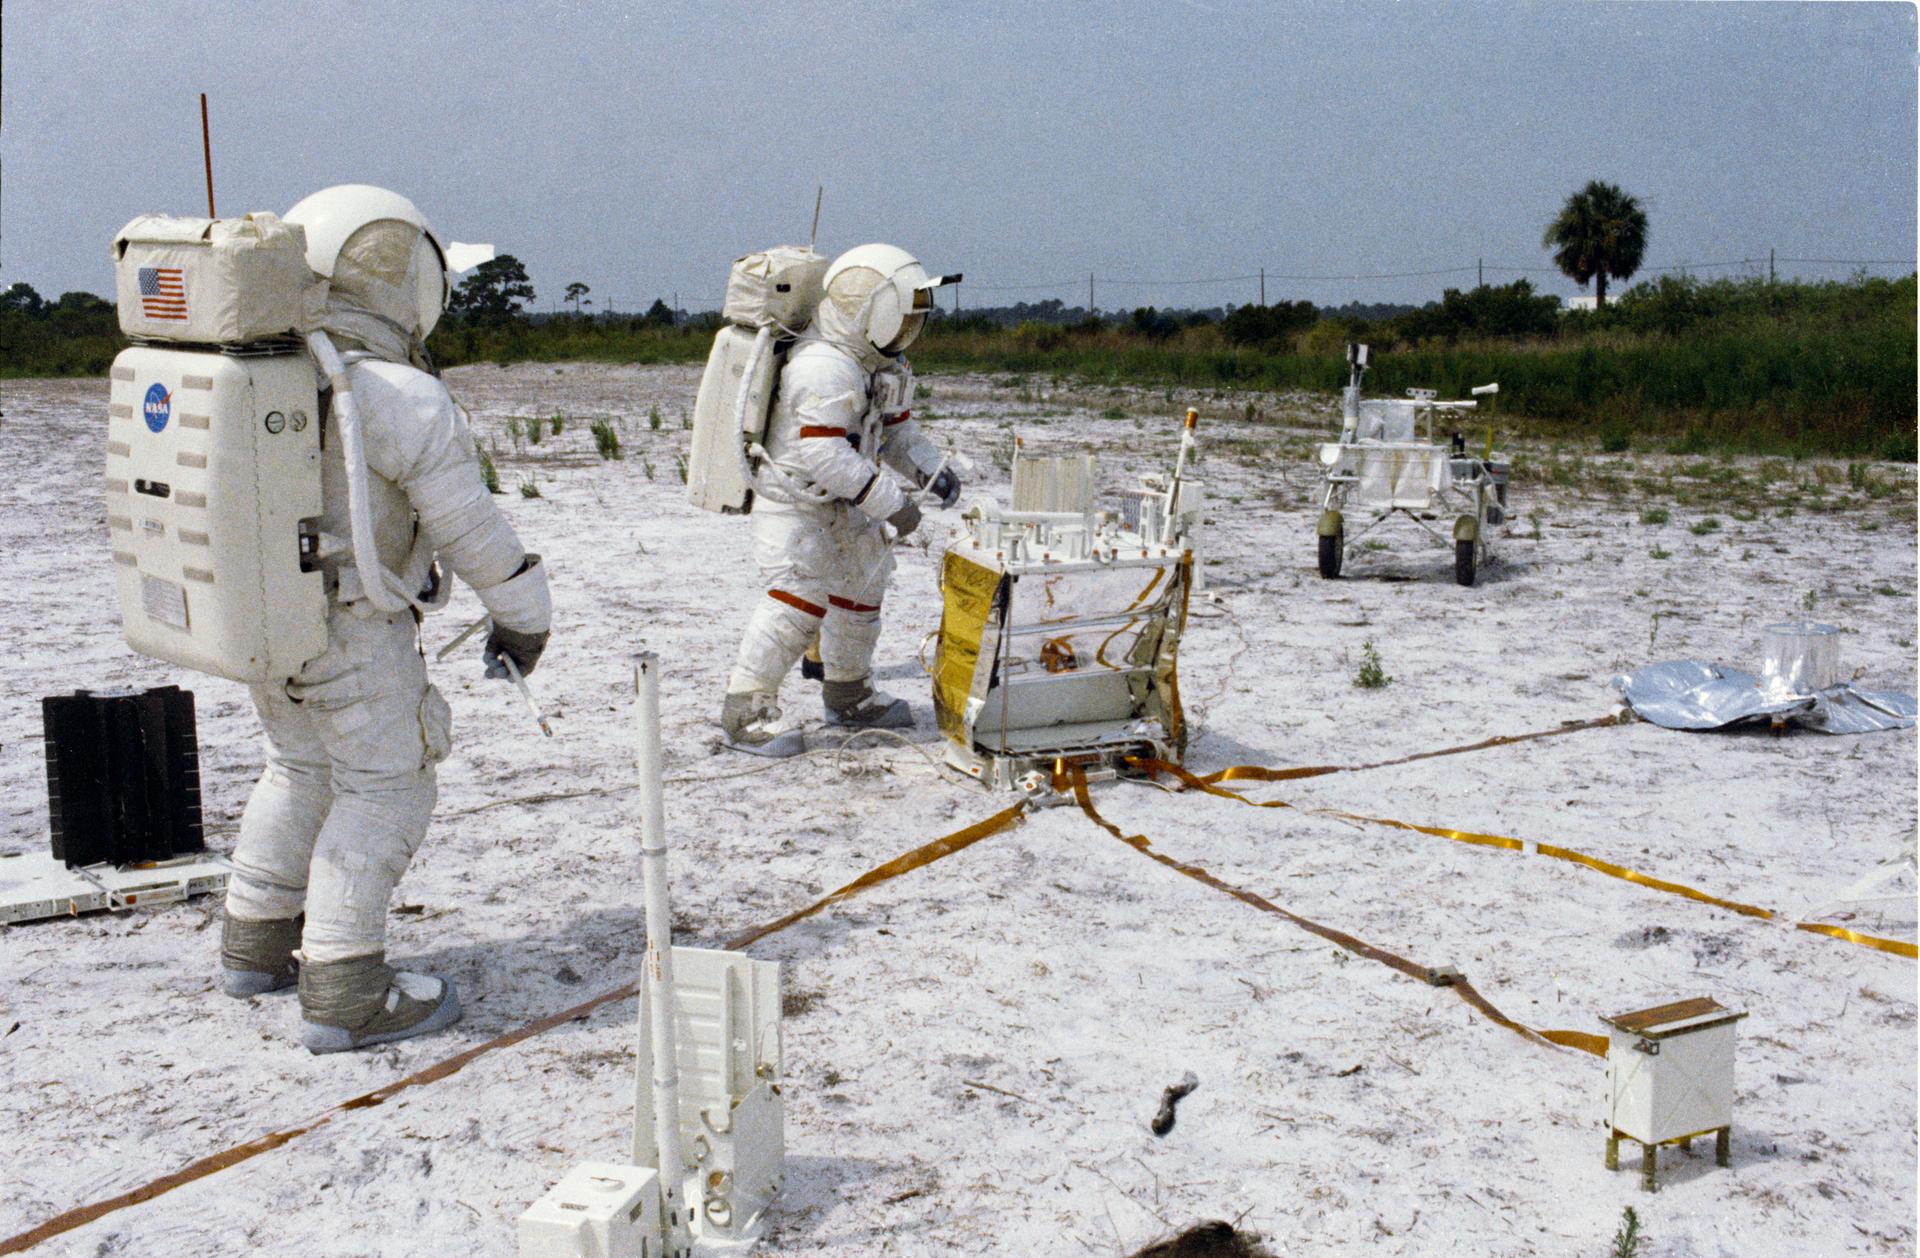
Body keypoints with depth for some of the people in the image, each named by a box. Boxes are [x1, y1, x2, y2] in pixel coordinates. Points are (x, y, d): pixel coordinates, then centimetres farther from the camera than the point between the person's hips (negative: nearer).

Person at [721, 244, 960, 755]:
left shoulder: (884, 366, 7)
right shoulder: (823, 368, -27)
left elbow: (897, 429, 16)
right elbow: (823, 452, -33)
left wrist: (931, 470, -3)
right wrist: (890, 503, -31)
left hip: (842, 506, 10)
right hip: (794, 505, -10)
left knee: (861, 588, 20)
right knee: (799, 599, -19)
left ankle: (848, 696, 38)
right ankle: (746, 712, -14)